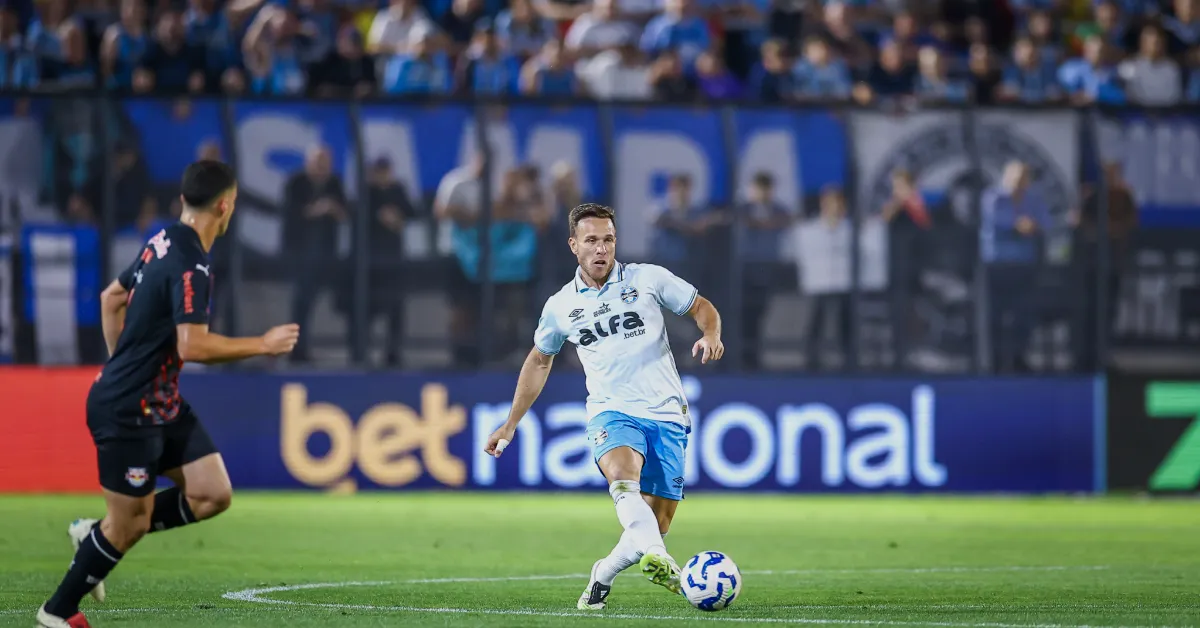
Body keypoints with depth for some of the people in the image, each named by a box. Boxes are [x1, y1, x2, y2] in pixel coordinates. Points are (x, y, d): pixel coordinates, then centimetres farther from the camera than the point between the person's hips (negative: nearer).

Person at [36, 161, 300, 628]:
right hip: (128, 413, -9)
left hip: (161, 405, 9)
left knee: (213, 496, 4)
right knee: (129, 523, 2)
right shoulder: (191, 266, -23)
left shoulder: (163, 243, 6)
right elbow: (193, 346, -30)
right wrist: (262, 345, -20)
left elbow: (112, 297, 19)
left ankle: (97, 537, 17)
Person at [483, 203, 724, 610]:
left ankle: (604, 575, 22)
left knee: (658, 524, -4)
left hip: (666, 415, 1)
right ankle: (655, 558, -57)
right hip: (610, 412, 0)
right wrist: (511, 425, 26)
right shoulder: (560, 307, 8)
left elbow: (701, 308, 12)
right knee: (622, 473, -35)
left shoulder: (648, 279, 3)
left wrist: (711, 336, -12)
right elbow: (539, 362, 24)